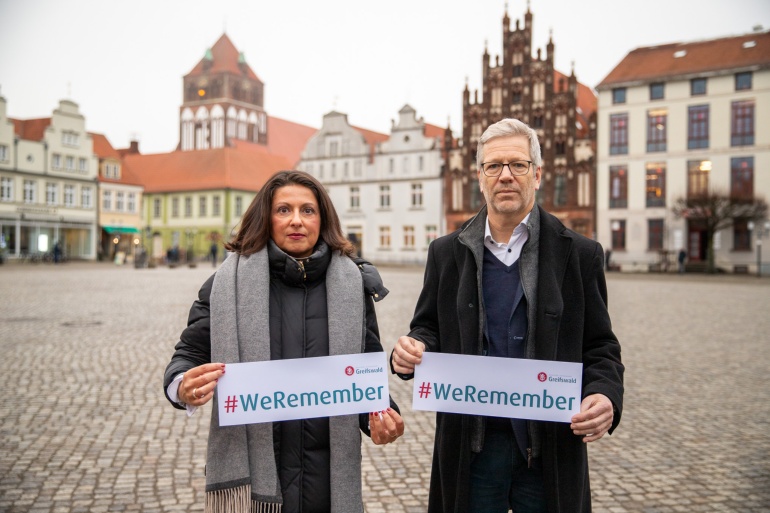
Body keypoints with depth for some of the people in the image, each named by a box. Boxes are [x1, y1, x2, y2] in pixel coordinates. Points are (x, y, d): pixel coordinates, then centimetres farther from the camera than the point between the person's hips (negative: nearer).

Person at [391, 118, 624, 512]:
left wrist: (605, 395, -17)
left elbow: (599, 346, 2)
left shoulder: (579, 254, 0)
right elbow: (428, 329, 11)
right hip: (470, 448, 1)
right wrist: (412, 350, -11)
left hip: (551, 449, -1)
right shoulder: (446, 253, 5)